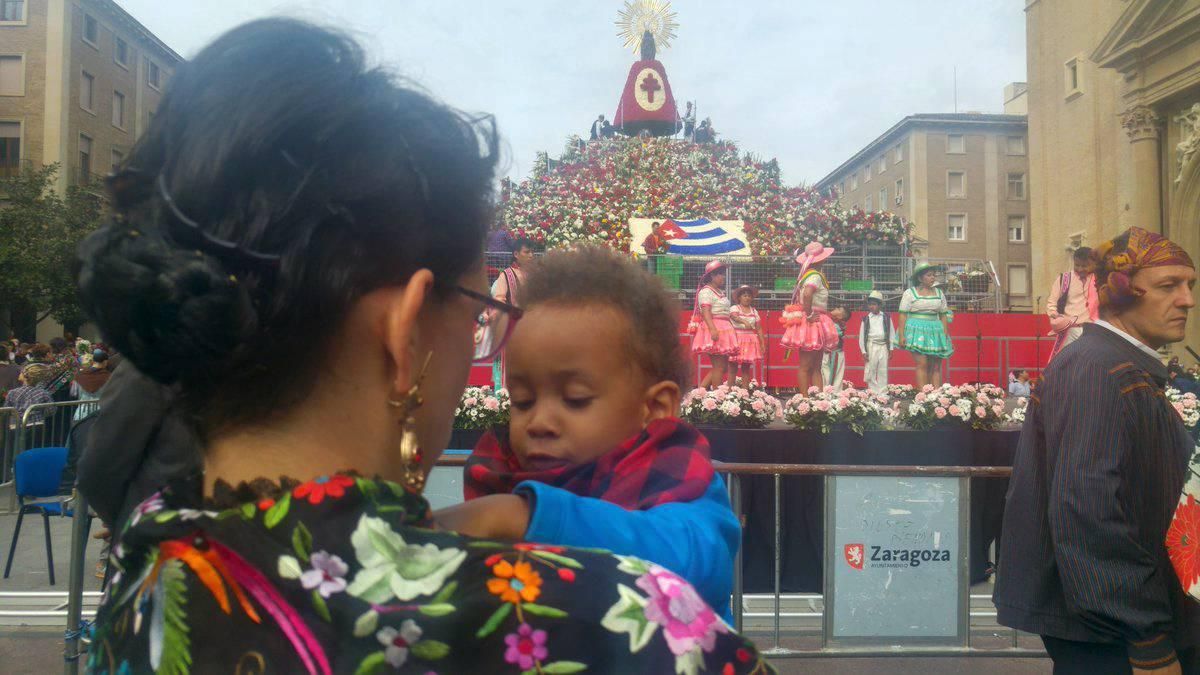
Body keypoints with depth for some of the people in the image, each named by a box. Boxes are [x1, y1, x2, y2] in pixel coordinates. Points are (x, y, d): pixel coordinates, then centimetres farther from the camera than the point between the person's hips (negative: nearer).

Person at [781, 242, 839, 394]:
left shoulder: (807, 274, 13)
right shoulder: (815, 276, -15)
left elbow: (800, 295, 22)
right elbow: (807, 294, -33)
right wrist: (809, 315, -23)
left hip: (816, 326, 10)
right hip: (812, 324, -10)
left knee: (816, 367, 9)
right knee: (805, 366, -7)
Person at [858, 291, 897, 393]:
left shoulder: (886, 317, 5)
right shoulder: (866, 318, 2)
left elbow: (891, 333, 7)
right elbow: (862, 336, 2)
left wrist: (891, 348, 3)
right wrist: (863, 351, -2)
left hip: (883, 346, 1)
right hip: (871, 346, -1)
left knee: (883, 371, 5)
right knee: (871, 370, 0)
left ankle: (883, 392, 11)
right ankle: (873, 392, 7)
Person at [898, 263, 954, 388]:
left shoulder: (939, 293, 14)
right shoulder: (910, 293, 2)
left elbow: (943, 316, 15)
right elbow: (903, 315, -2)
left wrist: (946, 335, 7)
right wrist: (901, 336, -10)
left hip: (935, 332, 5)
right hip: (917, 331, -4)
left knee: (936, 367, -1)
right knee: (922, 364, -13)